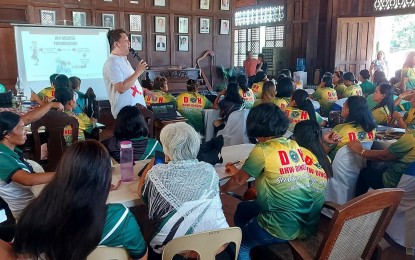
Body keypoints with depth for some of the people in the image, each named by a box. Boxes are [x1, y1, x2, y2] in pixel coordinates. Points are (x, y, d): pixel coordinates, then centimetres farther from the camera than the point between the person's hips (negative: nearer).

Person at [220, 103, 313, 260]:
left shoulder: (262, 150, -17)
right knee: (243, 208, 25)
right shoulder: (294, 146, 2)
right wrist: (240, 171, 28)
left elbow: (238, 180, -4)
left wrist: (222, 189, 16)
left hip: (282, 227, -7)